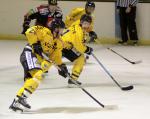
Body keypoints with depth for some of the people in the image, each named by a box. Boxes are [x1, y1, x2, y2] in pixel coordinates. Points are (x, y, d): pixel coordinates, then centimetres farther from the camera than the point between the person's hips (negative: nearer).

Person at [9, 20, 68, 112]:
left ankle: (16, 103, 10)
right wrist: (35, 44, -23)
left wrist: (61, 66, 4)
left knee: (29, 80, 5)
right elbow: (30, 32, -20)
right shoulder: (45, 32, -10)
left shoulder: (59, 43, 15)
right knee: (38, 75, -25)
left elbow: (56, 56, 17)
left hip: (39, 59, 9)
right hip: (29, 54, -9)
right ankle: (22, 98, -30)